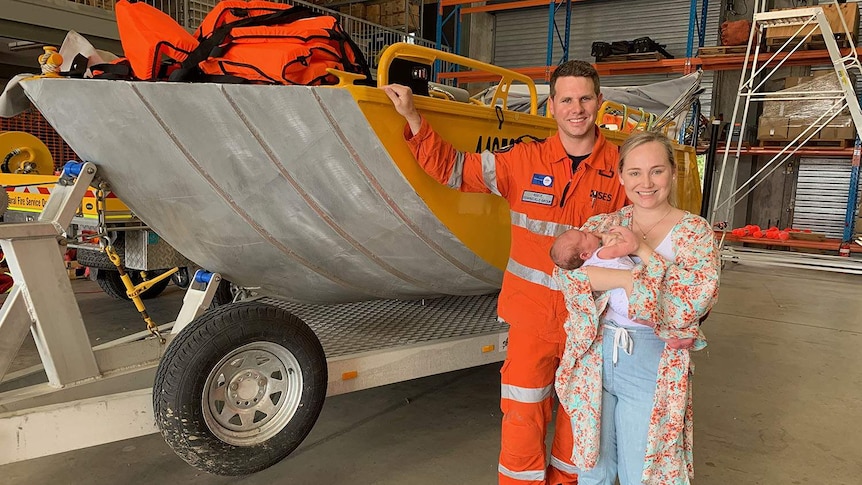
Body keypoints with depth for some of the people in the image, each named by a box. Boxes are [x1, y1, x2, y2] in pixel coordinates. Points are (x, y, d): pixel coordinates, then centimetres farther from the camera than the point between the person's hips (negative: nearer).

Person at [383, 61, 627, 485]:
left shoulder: (621, 167, -2)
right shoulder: (525, 161, -4)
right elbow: (451, 167, 1)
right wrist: (413, 118, -5)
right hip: (532, 315, -1)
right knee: (522, 416, 5)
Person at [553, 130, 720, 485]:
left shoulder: (695, 232, -3)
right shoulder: (604, 225, 4)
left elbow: (693, 301, -17)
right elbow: (566, 271, -13)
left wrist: (642, 251, -19)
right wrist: (632, 278, -22)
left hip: (652, 366, -2)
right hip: (594, 359, 3)